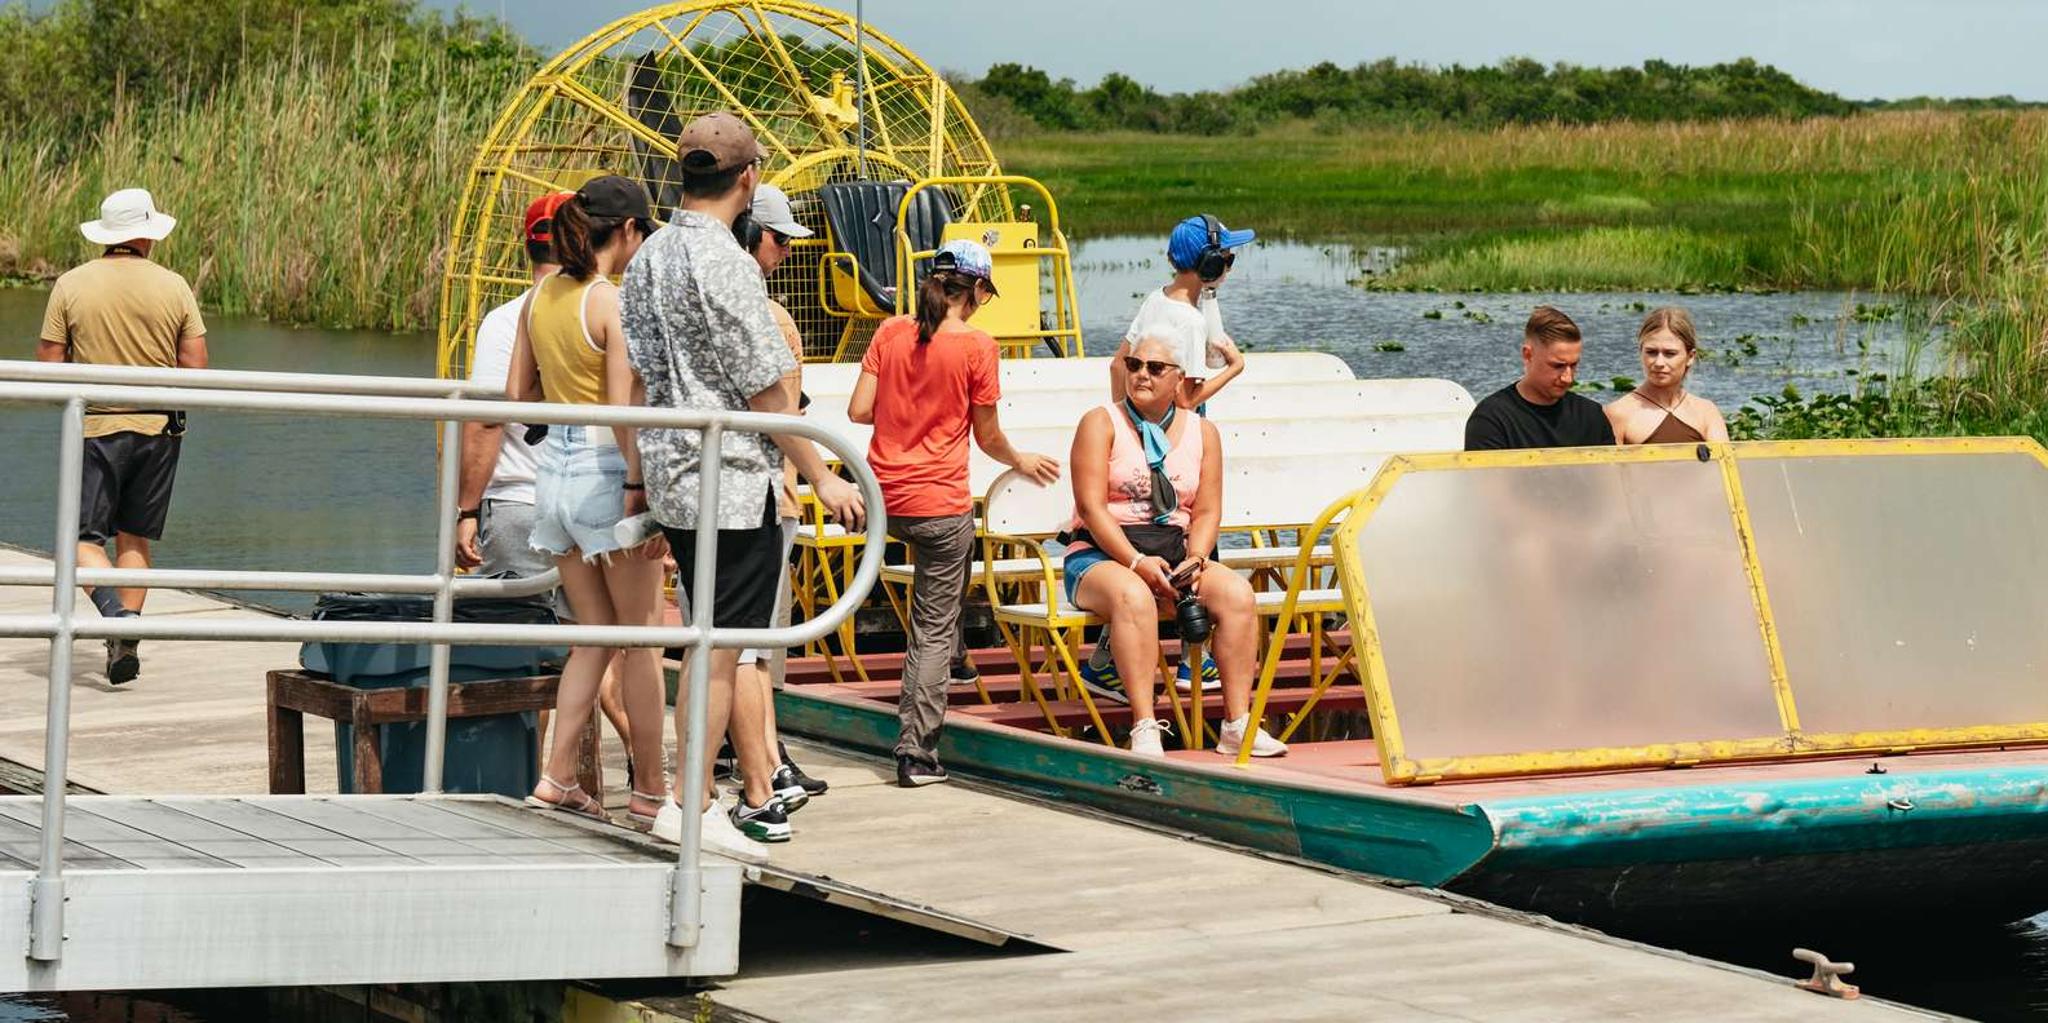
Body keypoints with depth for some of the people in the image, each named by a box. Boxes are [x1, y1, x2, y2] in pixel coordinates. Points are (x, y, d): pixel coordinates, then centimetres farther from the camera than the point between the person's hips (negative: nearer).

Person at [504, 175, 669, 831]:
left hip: (554, 467, 7)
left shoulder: (539, 297, 7)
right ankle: (649, 791, 10)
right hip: (606, 472, -7)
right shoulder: (615, 303, -14)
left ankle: (557, 778, 11)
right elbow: (623, 409, -19)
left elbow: (516, 395, 12)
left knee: (595, 634, 16)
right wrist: (639, 488, -16)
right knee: (641, 639, 5)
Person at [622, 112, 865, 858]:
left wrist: (643, 481, 20)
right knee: (720, 647, -2)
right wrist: (822, 479, -8)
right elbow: (764, 390, -15)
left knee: (724, 642, 14)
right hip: (731, 480, -9)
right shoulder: (724, 263, -16)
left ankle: (761, 800, 19)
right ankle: (691, 805, 1)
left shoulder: (649, 258, 10)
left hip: (673, 478, 9)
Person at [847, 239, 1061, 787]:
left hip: (885, 498, 5)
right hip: (940, 503, -5)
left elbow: (859, 411, 0)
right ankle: (916, 753, 1)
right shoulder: (976, 346, -10)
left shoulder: (890, 332, 1)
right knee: (934, 629, 2)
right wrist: (1023, 462, 17)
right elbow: (988, 437, -3)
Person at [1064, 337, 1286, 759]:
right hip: (1101, 555, -4)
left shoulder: (1201, 432, 13)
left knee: (1237, 593, -23)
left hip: (1174, 556, 4)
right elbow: (1091, 507, -9)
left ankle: (1238, 725, -23)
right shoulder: (1101, 423, 1)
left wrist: (1194, 561, -11)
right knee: (1133, 596, -38)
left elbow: (1207, 512, 9)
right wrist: (1137, 562, -20)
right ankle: (1144, 729, -42)